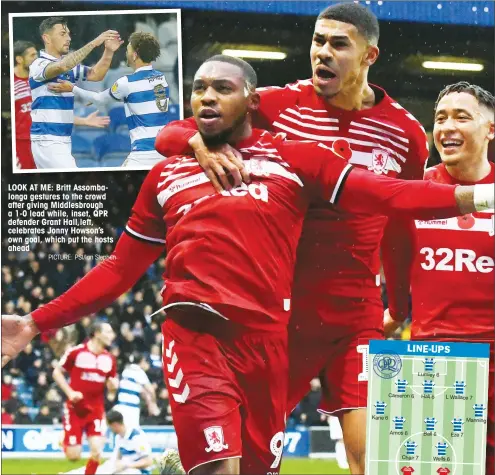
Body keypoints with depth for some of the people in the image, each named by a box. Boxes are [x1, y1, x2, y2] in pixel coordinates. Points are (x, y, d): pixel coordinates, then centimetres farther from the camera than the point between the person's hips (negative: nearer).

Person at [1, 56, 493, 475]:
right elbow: (120, 269, 21)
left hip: (266, 338, 1)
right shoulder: (167, 173, 16)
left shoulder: (292, 158, 10)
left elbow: (383, 193, 0)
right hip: (195, 332, -1)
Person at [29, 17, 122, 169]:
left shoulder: (70, 66, 12)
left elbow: (96, 75, 4)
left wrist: (109, 51, -13)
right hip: (47, 141, -9)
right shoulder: (39, 65, -13)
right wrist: (94, 43, -33)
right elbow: (62, 66, -32)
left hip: (63, 140, 9)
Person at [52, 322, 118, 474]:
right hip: (75, 409, -3)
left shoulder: (109, 359, 5)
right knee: (73, 456, -3)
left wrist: (113, 384, -7)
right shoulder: (76, 352, -9)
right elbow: (57, 372, -2)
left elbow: (112, 382, 18)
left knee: (96, 451, -14)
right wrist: (70, 392, -13)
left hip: (96, 410, 3)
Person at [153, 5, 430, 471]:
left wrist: (401, 308, 17)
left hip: (356, 317, 0)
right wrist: (200, 143, -21)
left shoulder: (405, 133, 2)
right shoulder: (278, 104, -2)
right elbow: (171, 134, 0)